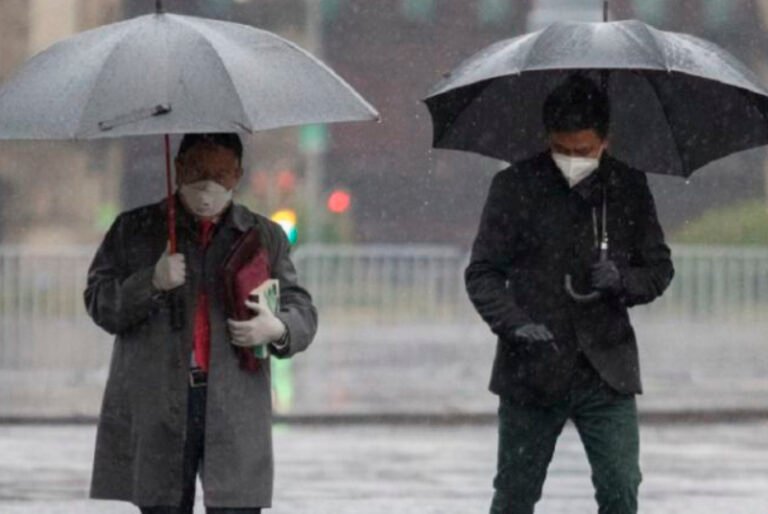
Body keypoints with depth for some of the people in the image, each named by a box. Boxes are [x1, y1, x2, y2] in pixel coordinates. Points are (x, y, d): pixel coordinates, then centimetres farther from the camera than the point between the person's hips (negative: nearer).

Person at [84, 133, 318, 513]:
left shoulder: (265, 237, 14)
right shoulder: (135, 231, 11)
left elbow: (302, 312, 13)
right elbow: (99, 303, 5)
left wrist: (278, 329, -10)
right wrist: (151, 283, -13)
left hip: (236, 410, 0)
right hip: (156, 410, 0)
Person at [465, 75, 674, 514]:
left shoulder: (629, 187, 4)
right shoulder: (515, 187, -2)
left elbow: (660, 269, 11)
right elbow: (482, 273, -1)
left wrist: (622, 280, -12)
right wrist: (515, 324, -20)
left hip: (606, 373, 1)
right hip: (531, 374, -1)